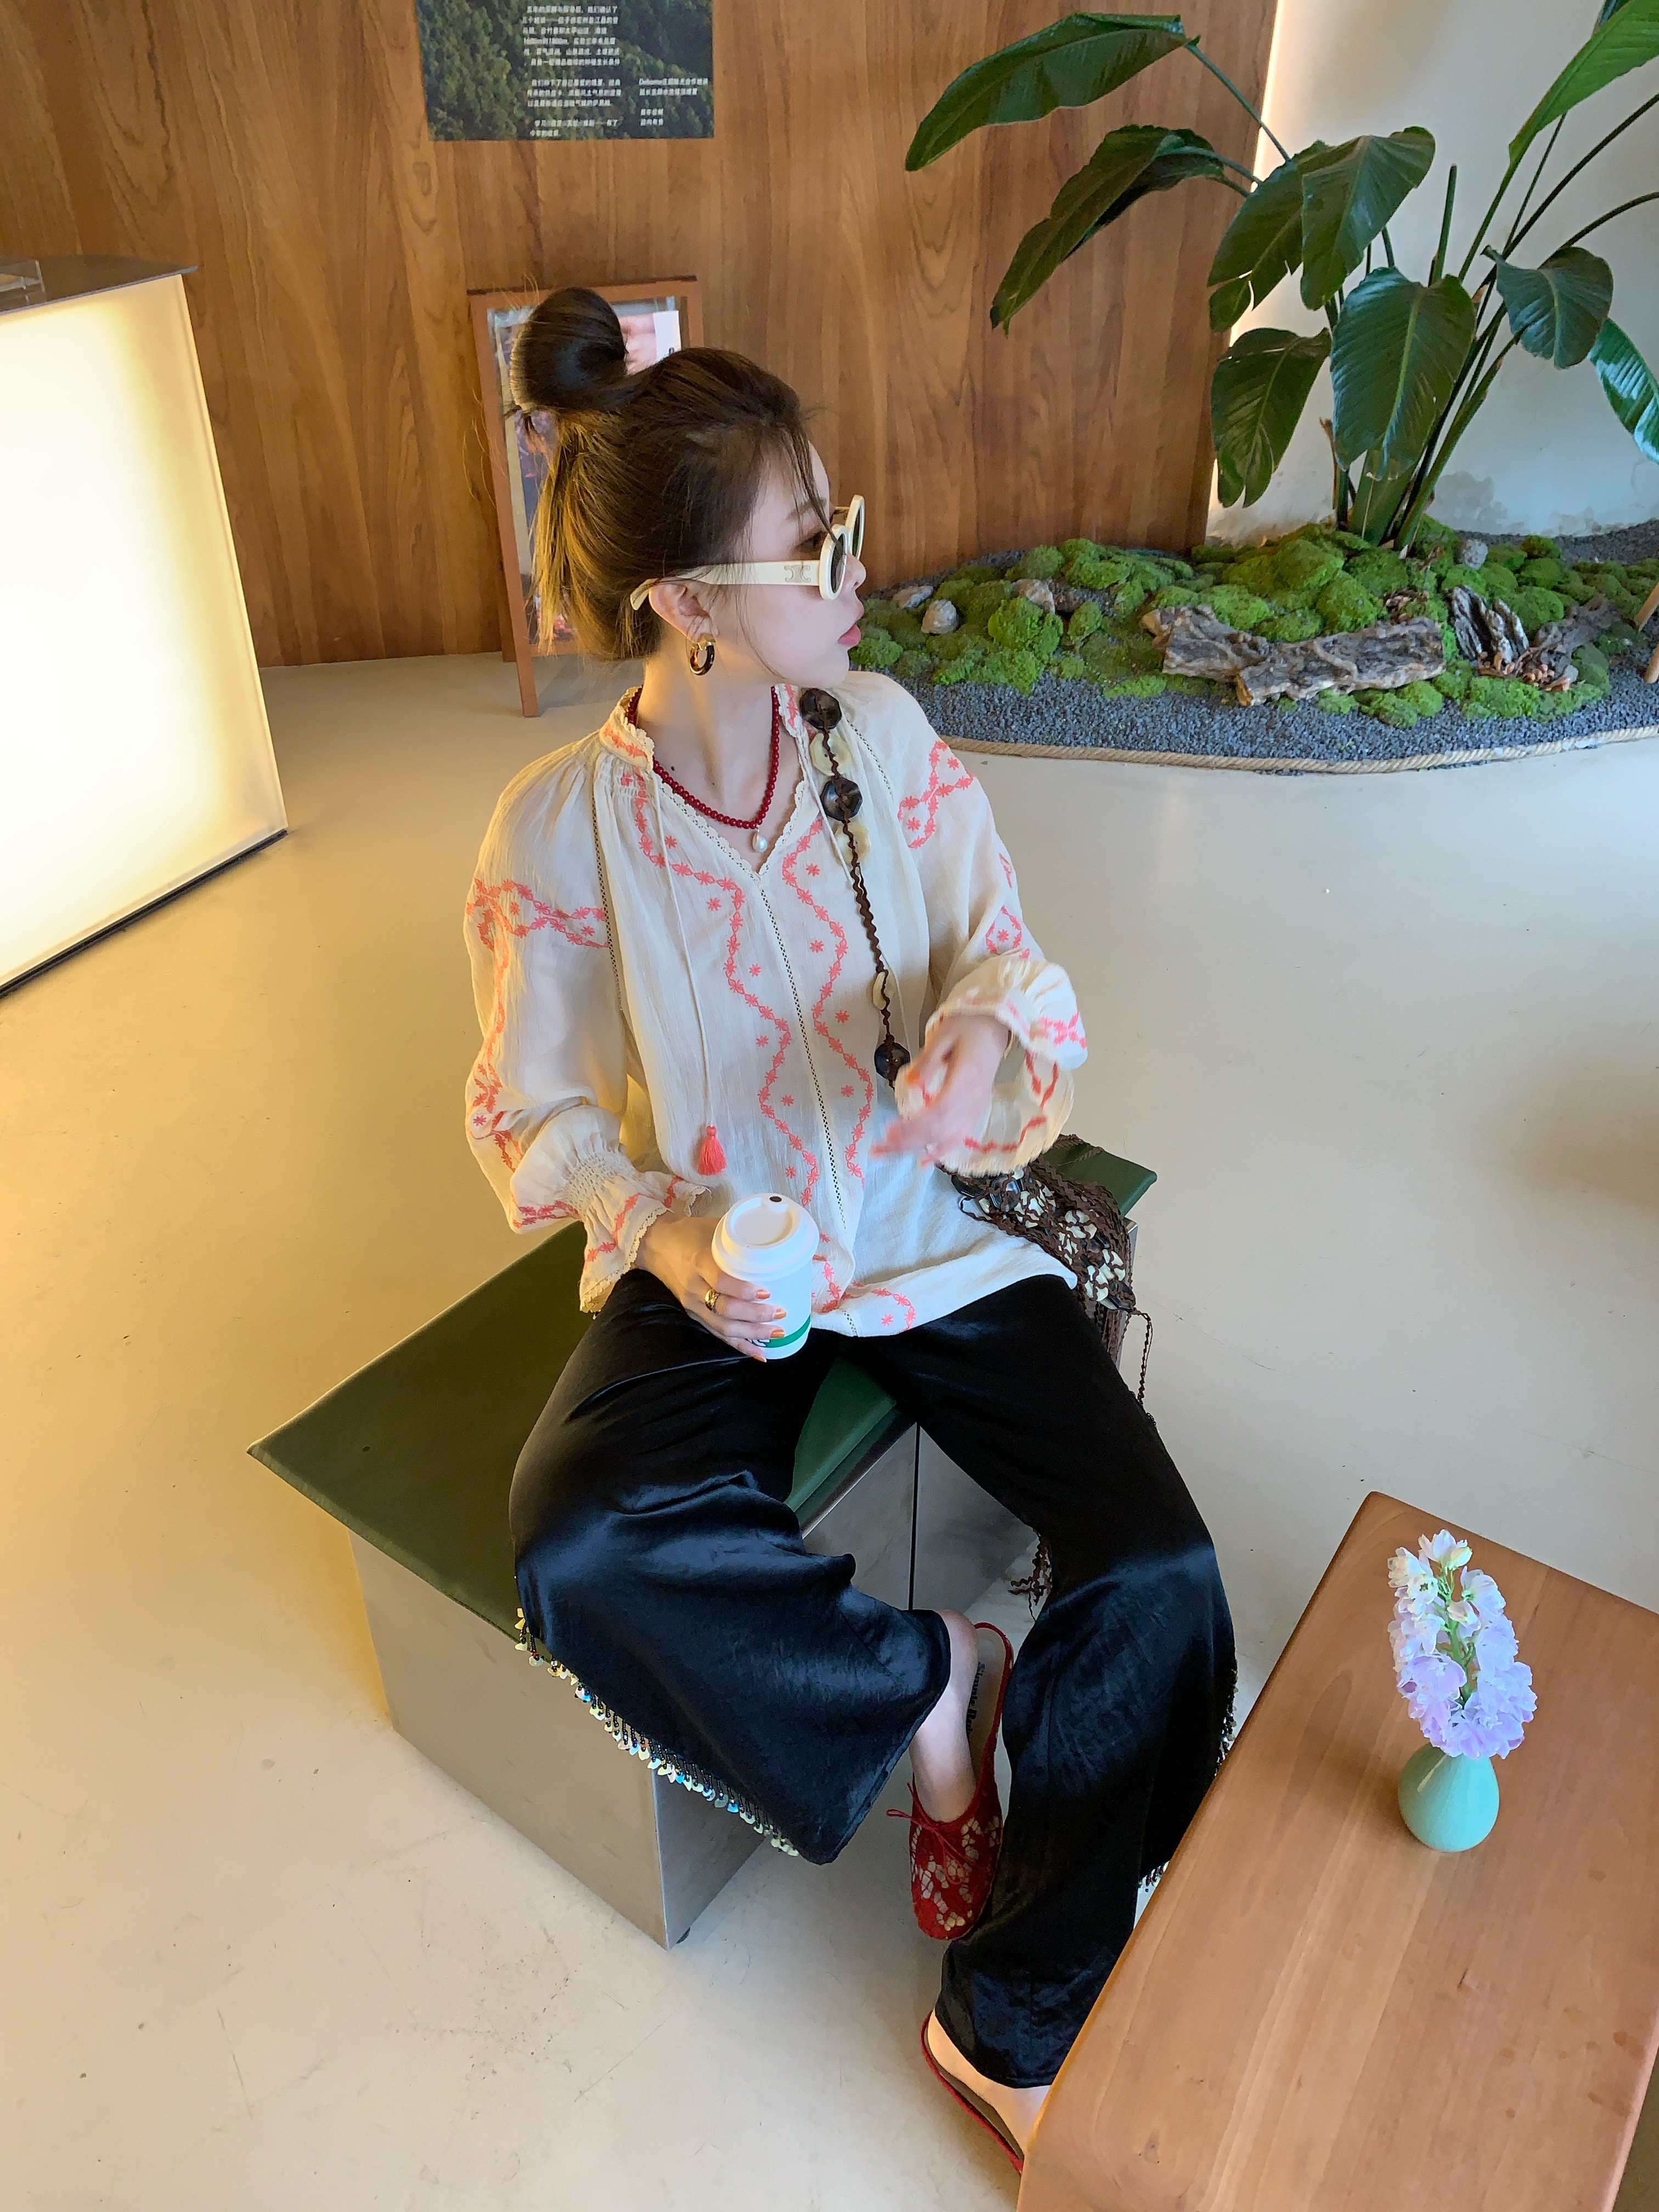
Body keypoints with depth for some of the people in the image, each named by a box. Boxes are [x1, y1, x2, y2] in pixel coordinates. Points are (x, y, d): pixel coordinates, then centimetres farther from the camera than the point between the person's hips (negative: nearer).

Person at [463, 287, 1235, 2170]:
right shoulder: (559, 826, -14)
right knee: (581, 1552, -29)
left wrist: (991, 1027, -26)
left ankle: (1012, 2024, 7)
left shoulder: (883, 732, -7)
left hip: (926, 1230, 2)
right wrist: (658, 1228, -24)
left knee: (1157, 1571, -15)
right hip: (711, 1271, -1)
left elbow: (1013, 959, -2)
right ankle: (933, 1680, 0)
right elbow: (535, 1111, -5)